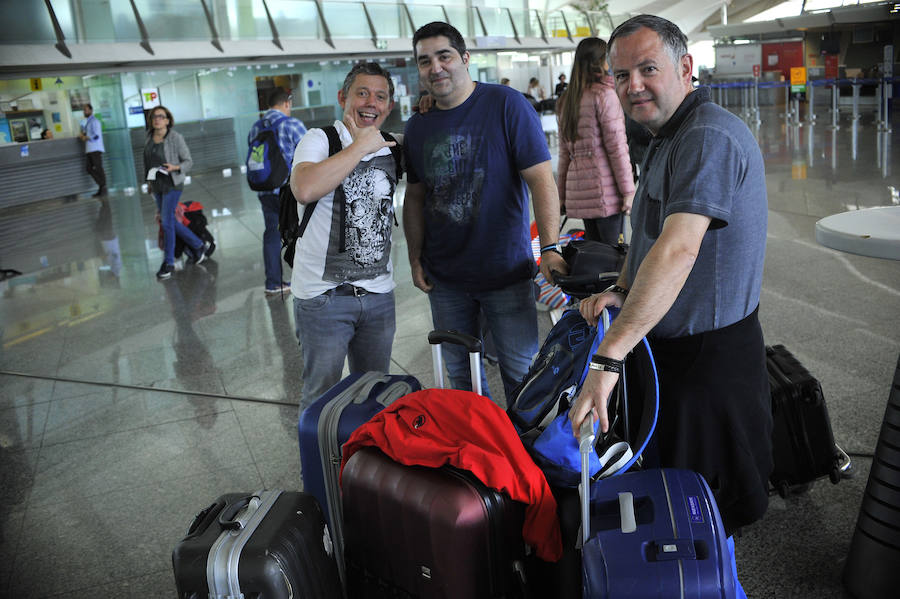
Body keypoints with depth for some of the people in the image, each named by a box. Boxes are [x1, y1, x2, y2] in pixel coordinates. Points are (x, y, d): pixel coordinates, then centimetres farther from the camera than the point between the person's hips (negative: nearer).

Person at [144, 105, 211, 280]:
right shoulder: (150, 137, 6)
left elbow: (188, 161, -7)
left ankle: (168, 263, 4)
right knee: (170, 221, 12)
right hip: (157, 184, 7)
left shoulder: (175, 138, -11)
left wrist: (175, 167, -25)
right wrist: (150, 182, 16)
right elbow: (148, 160, 17)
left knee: (167, 221, -7)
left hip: (172, 184, -7)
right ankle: (199, 245, 29)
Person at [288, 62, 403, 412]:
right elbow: (305, 189, -28)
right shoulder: (320, 140, -9)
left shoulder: (392, 149, 8)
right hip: (323, 294, -5)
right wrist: (361, 145, -20)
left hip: (379, 294, 5)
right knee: (321, 396, 7)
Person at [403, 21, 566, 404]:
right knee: (460, 373, 14)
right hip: (444, 278, 4)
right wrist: (415, 259, 9)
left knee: (521, 372, 3)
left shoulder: (507, 105, -8)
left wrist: (550, 248, -20)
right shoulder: (417, 126, 7)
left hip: (507, 271, -4)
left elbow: (541, 179, -12)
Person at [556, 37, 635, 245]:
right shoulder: (604, 95, -7)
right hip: (605, 188, -7)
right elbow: (616, 147, -10)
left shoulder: (566, 101, 14)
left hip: (577, 188, 7)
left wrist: (562, 193, 20)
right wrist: (628, 189, -8)